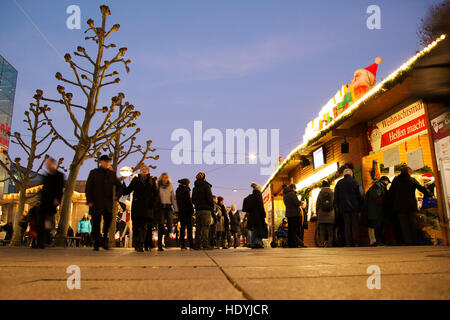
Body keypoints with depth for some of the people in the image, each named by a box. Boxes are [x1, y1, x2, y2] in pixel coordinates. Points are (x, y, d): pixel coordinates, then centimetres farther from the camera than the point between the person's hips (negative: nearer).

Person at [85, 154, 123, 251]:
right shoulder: (94, 172, 7)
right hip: (96, 203, -2)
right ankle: (96, 244, 8)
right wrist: (89, 201, -7)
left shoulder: (112, 174, 13)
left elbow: (119, 186, 20)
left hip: (108, 203, 2)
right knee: (96, 223, 1)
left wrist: (117, 195, 1)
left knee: (108, 221, -3)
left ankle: (105, 241, 10)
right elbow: (88, 187, 3)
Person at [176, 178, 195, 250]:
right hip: (188, 211, -6)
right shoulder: (186, 190, -10)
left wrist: (179, 209, 16)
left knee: (182, 227, 7)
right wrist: (192, 210, -7)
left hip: (181, 211, 6)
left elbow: (177, 201, 14)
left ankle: (182, 245, 4)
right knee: (189, 228, -3)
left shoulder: (178, 190, 12)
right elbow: (189, 201, -13)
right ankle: (191, 245, -4)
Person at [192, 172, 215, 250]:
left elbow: (193, 200, 18)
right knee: (205, 227, -8)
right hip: (206, 209, -6)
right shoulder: (206, 186, -5)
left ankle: (199, 244, 8)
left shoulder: (195, 188, 16)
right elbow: (209, 198, -11)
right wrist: (212, 206, 2)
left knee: (199, 227, 8)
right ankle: (205, 244, -12)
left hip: (198, 210, 7)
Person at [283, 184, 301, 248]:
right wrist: (300, 202, 5)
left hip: (288, 214, 8)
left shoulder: (285, 194, 15)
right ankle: (293, 244, -5)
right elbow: (297, 203, -17)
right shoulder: (292, 193, -12)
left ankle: (289, 244, 14)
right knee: (294, 229, -5)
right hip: (294, 214, -8)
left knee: (290, 229, 11)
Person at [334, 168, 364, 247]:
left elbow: (336, 197, 9)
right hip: (354, 208, -2)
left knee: (347, 225, 5)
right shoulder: (355, 182, -2)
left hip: (344, 208, 2)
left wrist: (338, 206, 16)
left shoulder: (339, 183, 6)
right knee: (355, 225, 2)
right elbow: (360, 195, -2)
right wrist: (360, 206, 7)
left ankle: (348, 243, 2)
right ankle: (356, 243, 0)